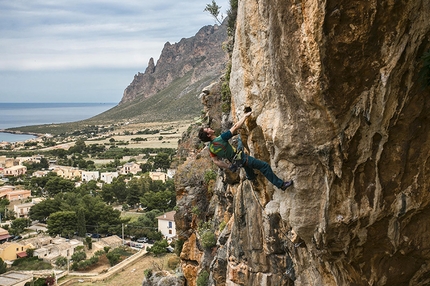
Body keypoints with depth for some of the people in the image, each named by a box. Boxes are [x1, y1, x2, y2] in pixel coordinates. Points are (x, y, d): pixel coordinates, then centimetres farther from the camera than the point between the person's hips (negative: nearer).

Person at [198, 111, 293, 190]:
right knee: (264, 166, -5)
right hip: (240, 158, -9)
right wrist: (245, 116, -12)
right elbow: (236, 127, -25)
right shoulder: (221, 138, -29)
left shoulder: (210, 147, -7)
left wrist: (229, 166, 14)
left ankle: (251, 176, 57)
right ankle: (281, 184, -2)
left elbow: (216, 161, 2)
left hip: (234, 161, 9)